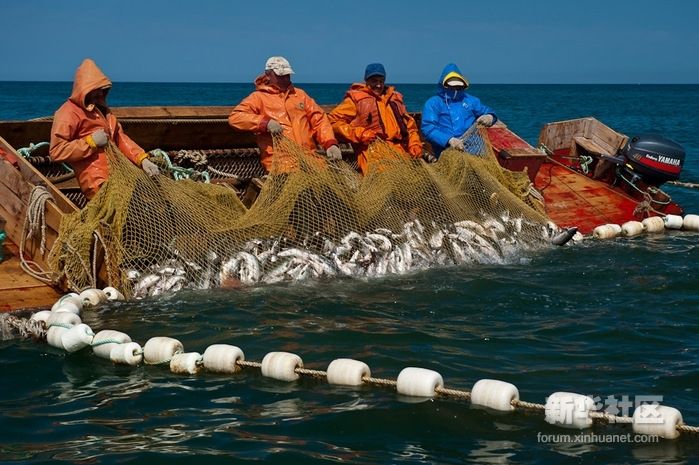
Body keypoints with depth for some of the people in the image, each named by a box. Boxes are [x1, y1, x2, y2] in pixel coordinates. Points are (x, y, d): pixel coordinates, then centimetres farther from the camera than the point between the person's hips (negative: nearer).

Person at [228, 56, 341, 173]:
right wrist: (265, 122, -15)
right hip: (280, 163, -4)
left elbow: (319, 119, 19)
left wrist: (330, 144, 0)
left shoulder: (300, 94, 24)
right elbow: (234, 117, -3)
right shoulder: (259, 97, 10)